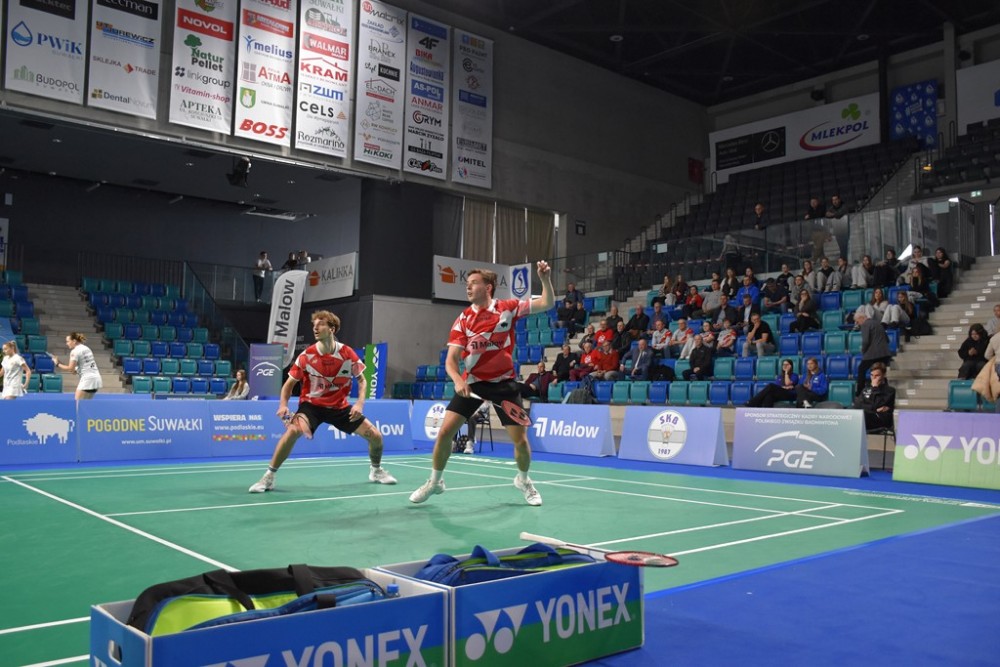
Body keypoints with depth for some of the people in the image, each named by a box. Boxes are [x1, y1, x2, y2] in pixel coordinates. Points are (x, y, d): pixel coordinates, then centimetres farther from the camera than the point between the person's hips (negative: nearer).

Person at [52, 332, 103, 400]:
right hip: (96, 377, 9)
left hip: (87, 379, -9)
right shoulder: (86, 348, 17)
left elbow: (70, 369, -11)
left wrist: (57, 364, -2)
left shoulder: (75, 351, -8)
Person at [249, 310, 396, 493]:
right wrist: (283, 405, -21)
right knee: (293, 430, -33)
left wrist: (360, 404, -13)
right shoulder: (306, 356, -13)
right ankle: (268, 477, -19)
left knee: (375, 435, -4)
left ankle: (376, 471, 27)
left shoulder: (348, 353, -11)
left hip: (340, 406, 2)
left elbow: (362, 380, 2)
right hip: (311, 404, -2)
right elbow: (289, 383, -3)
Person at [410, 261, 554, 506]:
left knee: (521, 440, -2)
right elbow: (451, 359, -9)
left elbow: (546, 304, -9)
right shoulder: (463, 320, -5)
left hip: (504, 382, -1)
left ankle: (523, 480, 29)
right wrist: (458, 380, -28)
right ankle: (435, 481, 16)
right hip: (472, 382, 1)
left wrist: (545, 279, -26)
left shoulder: (508, 308, -7)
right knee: (445, 431, -8)